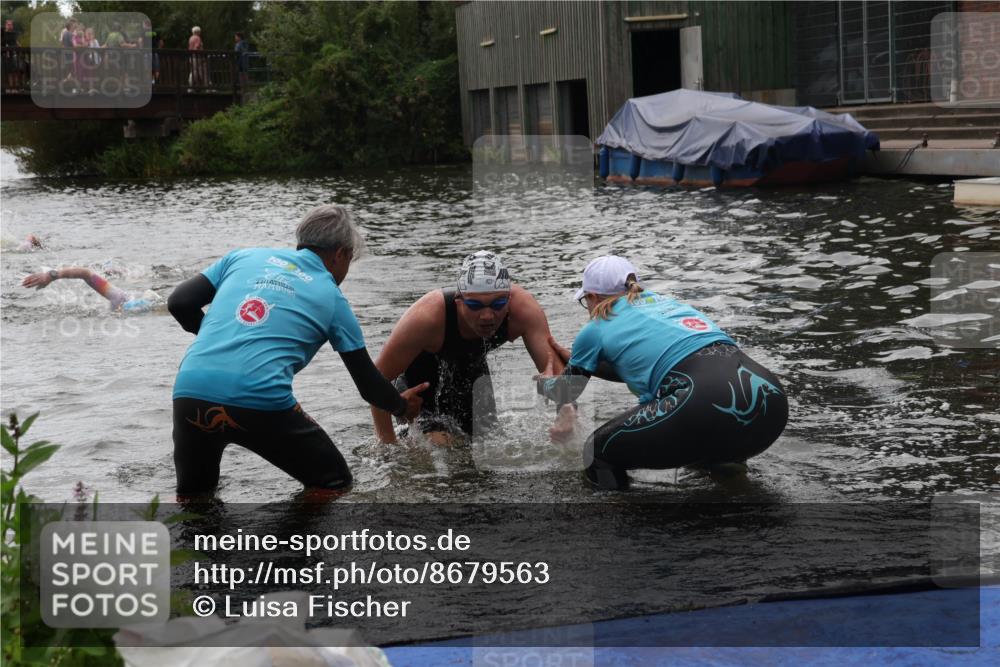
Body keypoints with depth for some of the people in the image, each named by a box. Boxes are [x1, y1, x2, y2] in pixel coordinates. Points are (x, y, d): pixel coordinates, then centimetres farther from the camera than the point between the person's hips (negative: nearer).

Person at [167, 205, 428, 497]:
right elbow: (369, 384, 18)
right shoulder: (332, 298, 13)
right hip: (263, 403, -3)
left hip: (189, 393, 4)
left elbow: (179, 303, 13)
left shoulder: (244, 256, 19)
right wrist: (403, 407, 38)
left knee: (192, 494, 27)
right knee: (336, 484, 16)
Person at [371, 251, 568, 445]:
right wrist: (389, 447, -32)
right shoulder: (427, 317, -43)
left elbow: (554, 366, -35)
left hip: (472, 368, 4)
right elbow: (379, 378, -33)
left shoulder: (523, 308, -35)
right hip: (421, 378, -4)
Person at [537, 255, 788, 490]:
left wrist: (543, 381, 54)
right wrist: (575, 360, 58)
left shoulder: (596, 329, 16)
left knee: (599, 453, 11)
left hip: (708, 403, -7)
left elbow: (565, 393, 32)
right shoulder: (662, 301, 32)